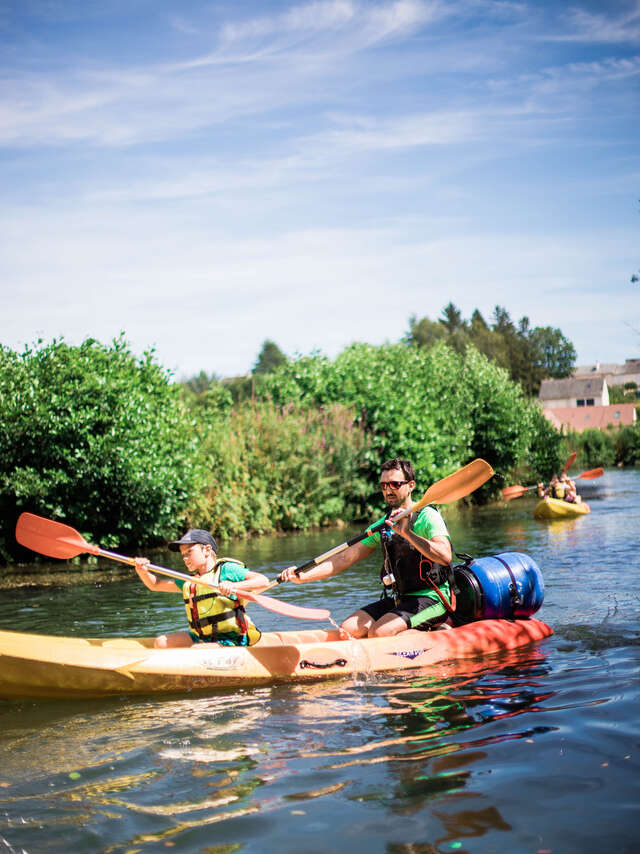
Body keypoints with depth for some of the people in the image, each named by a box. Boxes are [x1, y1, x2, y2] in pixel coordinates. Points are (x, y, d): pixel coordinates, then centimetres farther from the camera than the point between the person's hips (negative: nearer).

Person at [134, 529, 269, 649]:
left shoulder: (225, 570, -6)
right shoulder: (188, 581, 14)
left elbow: (263, 581, -16)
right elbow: (155, 584, 21)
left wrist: (234, 586, -31)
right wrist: (143, 572, -1)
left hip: (231, 640, -8)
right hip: (201, 638, 8)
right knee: (161, 643, 2)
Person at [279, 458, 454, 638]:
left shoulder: (428, 516, -9)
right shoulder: (383, 525, 12)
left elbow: (445, 556, -26)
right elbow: (346, 558, 9)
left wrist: (407, 533, -34)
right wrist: (304, 576, -2)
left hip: (431, 599, -7)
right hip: (396, 600, 7)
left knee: (379, 632, -27)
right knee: (348, 629, -11)